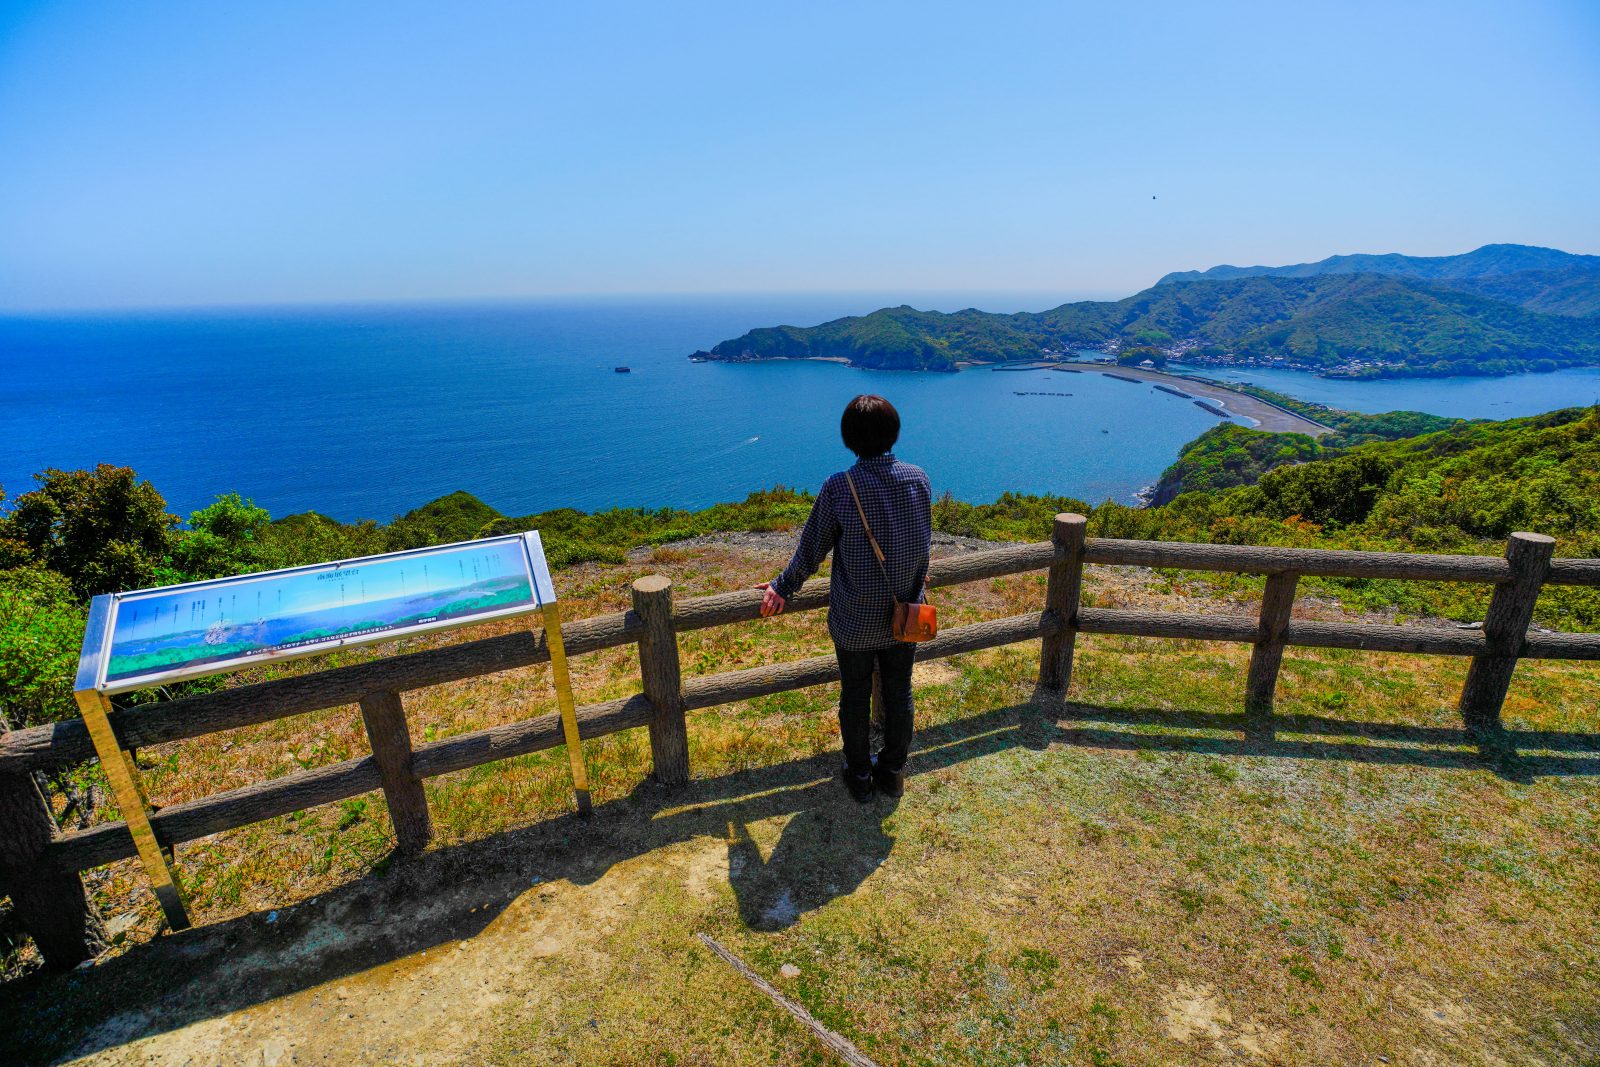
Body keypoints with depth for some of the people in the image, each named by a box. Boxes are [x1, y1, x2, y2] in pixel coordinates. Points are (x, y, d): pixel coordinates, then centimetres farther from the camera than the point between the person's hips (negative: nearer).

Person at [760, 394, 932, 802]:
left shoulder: (838, 487, -20)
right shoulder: (918, 478, -9)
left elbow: (811, 550, -9)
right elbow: (924, 542, 6)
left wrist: (782, 587, 7)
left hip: (854, 621, -3)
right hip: (905, 615, 3)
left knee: (855, 698, 16)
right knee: (899, 693, 20)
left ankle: (860, 776, 35)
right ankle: (893, 771, 38)